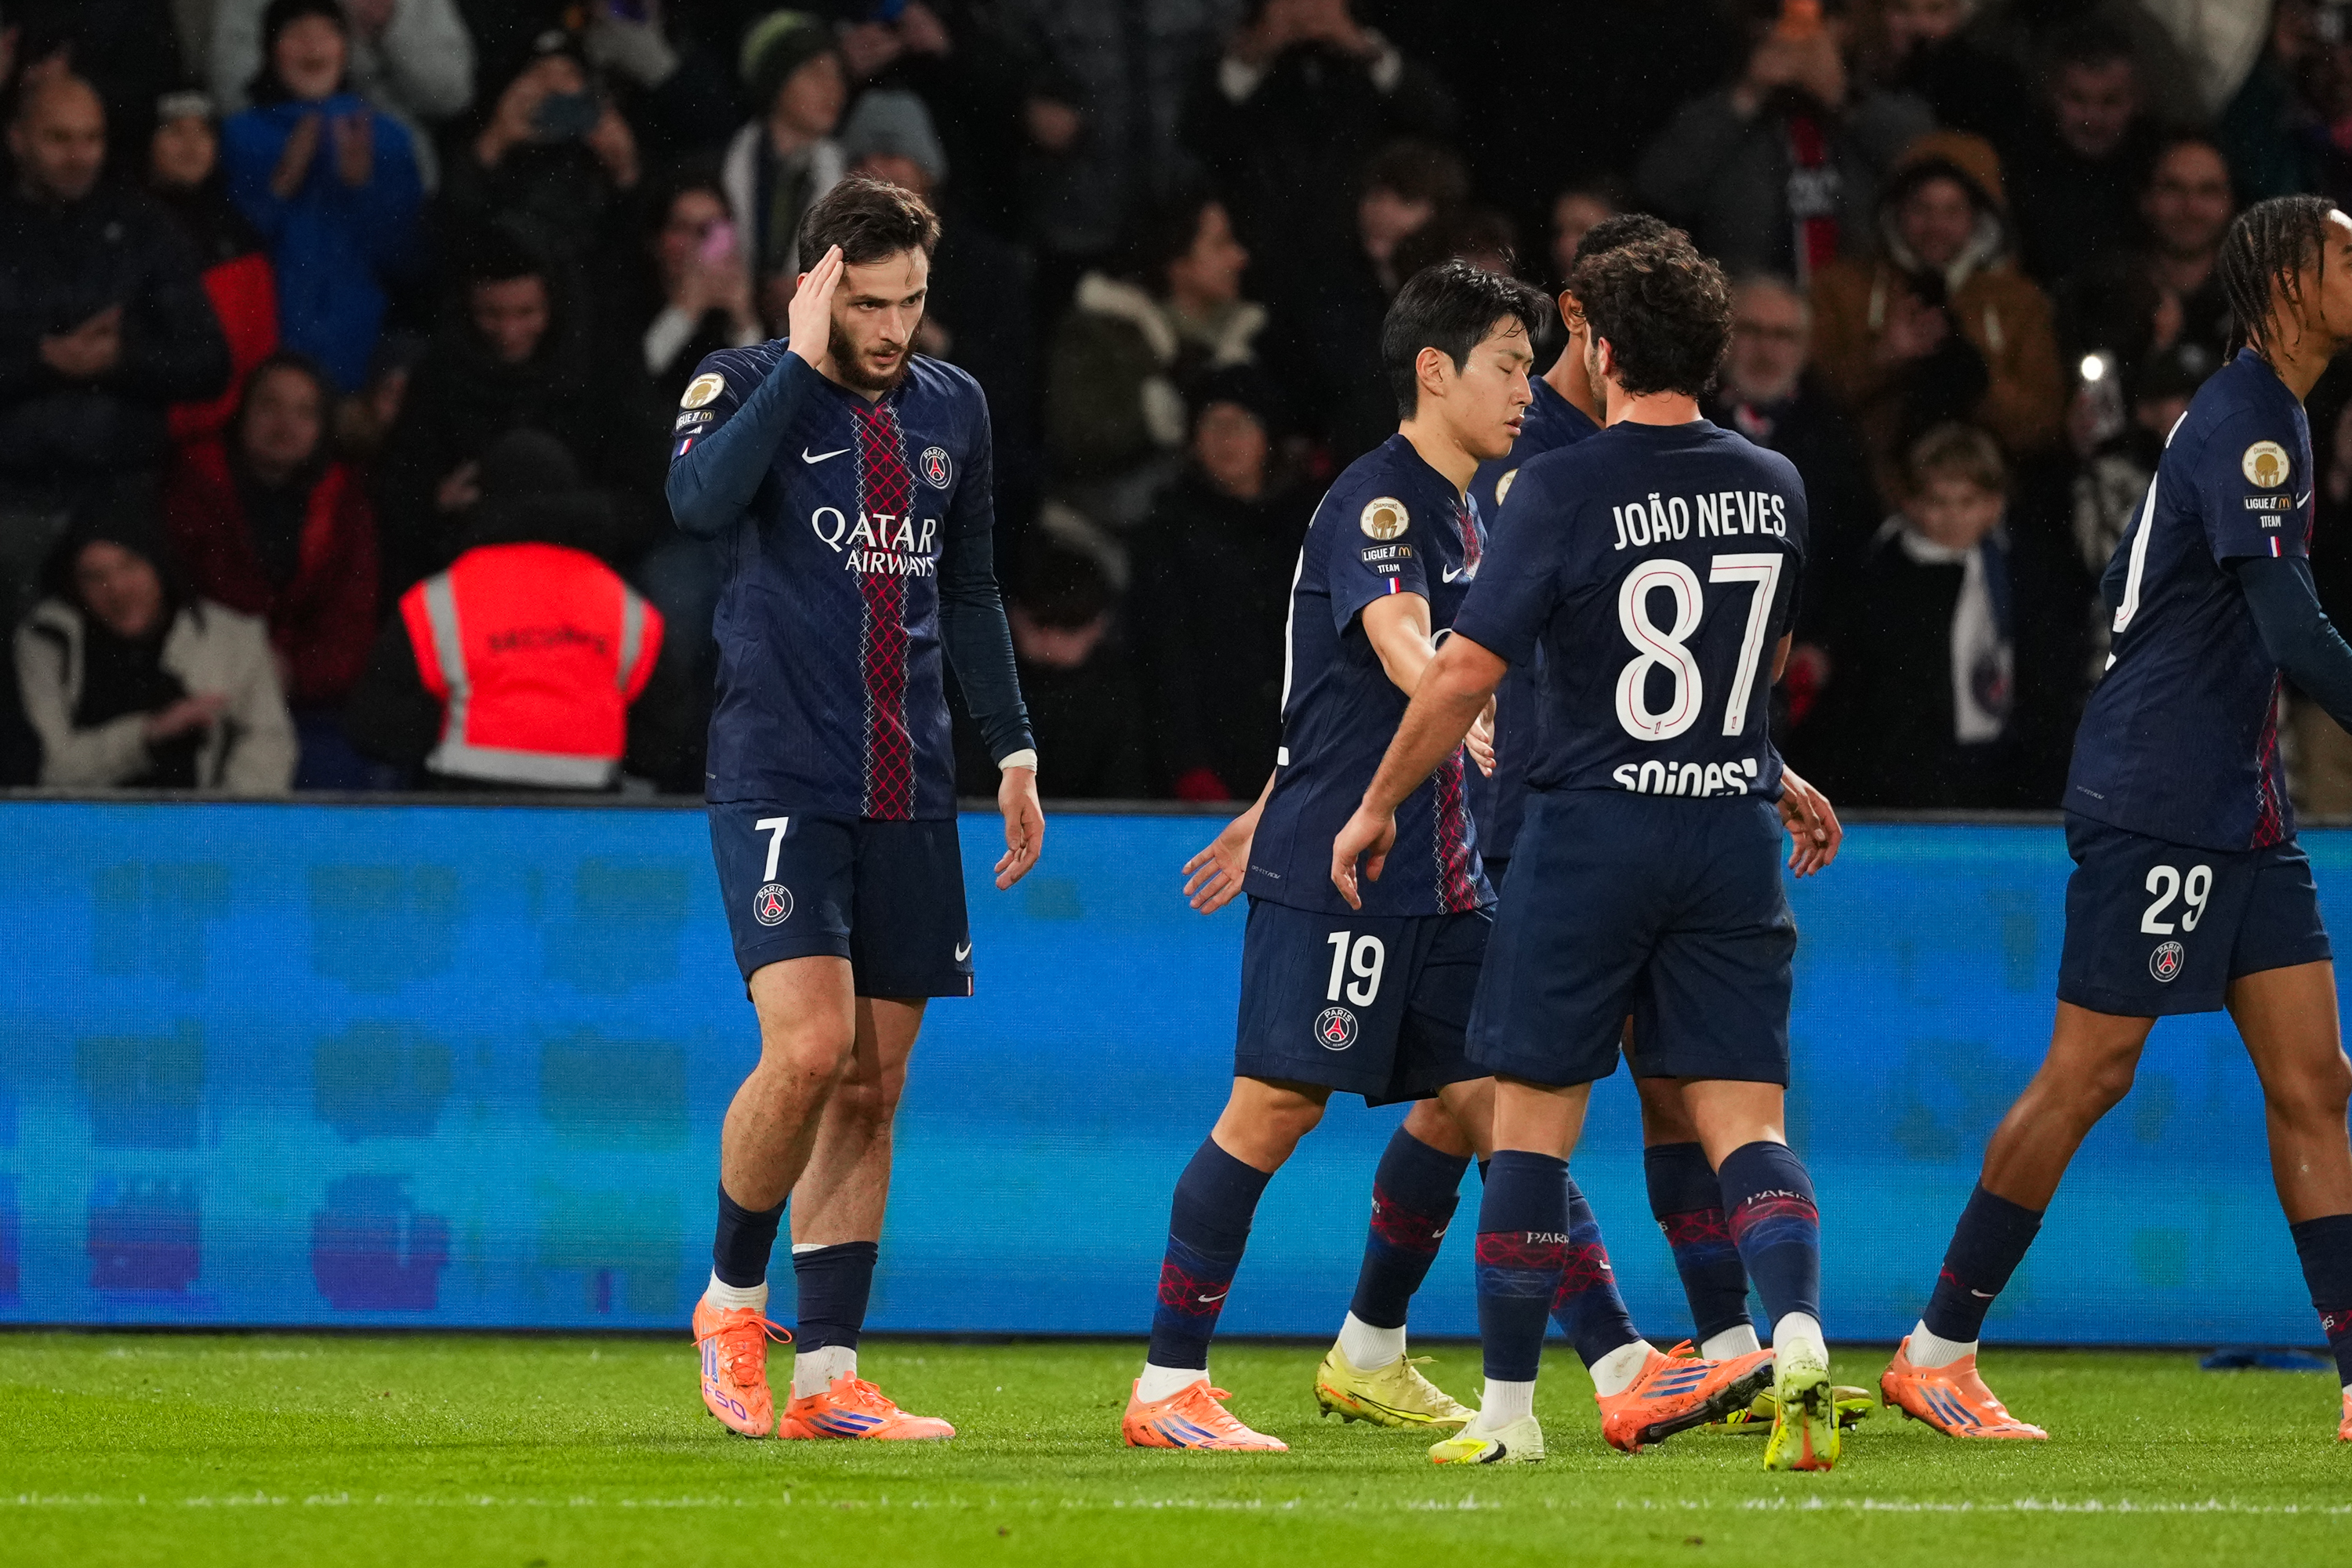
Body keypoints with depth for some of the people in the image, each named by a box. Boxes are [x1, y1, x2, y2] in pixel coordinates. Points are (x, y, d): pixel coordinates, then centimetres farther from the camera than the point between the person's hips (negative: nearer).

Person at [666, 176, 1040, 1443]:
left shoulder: (952, 407, 12)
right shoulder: (744, 387, -3)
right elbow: (700, 498, -25)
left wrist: (1012, 748, 18)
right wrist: (804, 363, -20)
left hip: (908, 795, 5)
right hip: (777, 779, -5)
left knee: (872, 1090, 4)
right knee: (809, 1047, -20)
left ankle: (827, 1375, 7)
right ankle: (731, 1299, 2)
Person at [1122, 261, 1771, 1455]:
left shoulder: (1459, 513, 18)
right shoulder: (1375, 500, -12)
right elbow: (1402, 647, -30)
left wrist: (1273, 811, 29)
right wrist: (1483, 723, -48)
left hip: (1440, 878, 9)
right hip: (1335, 866, -9)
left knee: (1478, 1103, 5)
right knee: (1275, 1107, -7)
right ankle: (1167, 1388, -1)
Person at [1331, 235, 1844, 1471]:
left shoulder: (1562, 490, -10)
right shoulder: (1773, 488, 6)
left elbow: (1465, 672, -11)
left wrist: (1377, 806, 1)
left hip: (1593, 827, -4)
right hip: (1735, 828, 4)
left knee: (1532, 1121, 6)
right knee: (1742, 1121, 2)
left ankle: (1508, 1407, 9)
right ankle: (1798, 1336, -24)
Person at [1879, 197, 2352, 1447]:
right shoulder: (2245, 421, -15)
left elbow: (2120, 586, 24)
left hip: (2245, 814, 9)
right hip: (2157, 808, -9)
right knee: (2085, 1077, -4)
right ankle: (1936, 1352, 5)